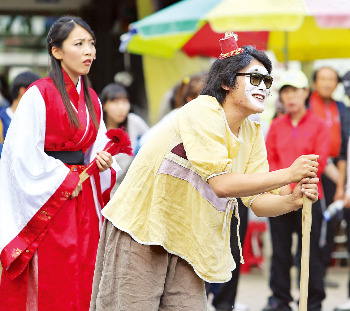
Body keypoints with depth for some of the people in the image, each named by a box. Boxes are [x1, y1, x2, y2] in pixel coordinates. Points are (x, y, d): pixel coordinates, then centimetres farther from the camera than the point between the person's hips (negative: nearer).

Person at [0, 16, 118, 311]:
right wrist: (63, 181, -12)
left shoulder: (91, 99, 11)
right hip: (48, 200, -6)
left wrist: (102, 161, -3)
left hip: (82, 195, 7)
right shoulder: (39, 95, -11)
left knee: (82, 282, 6)